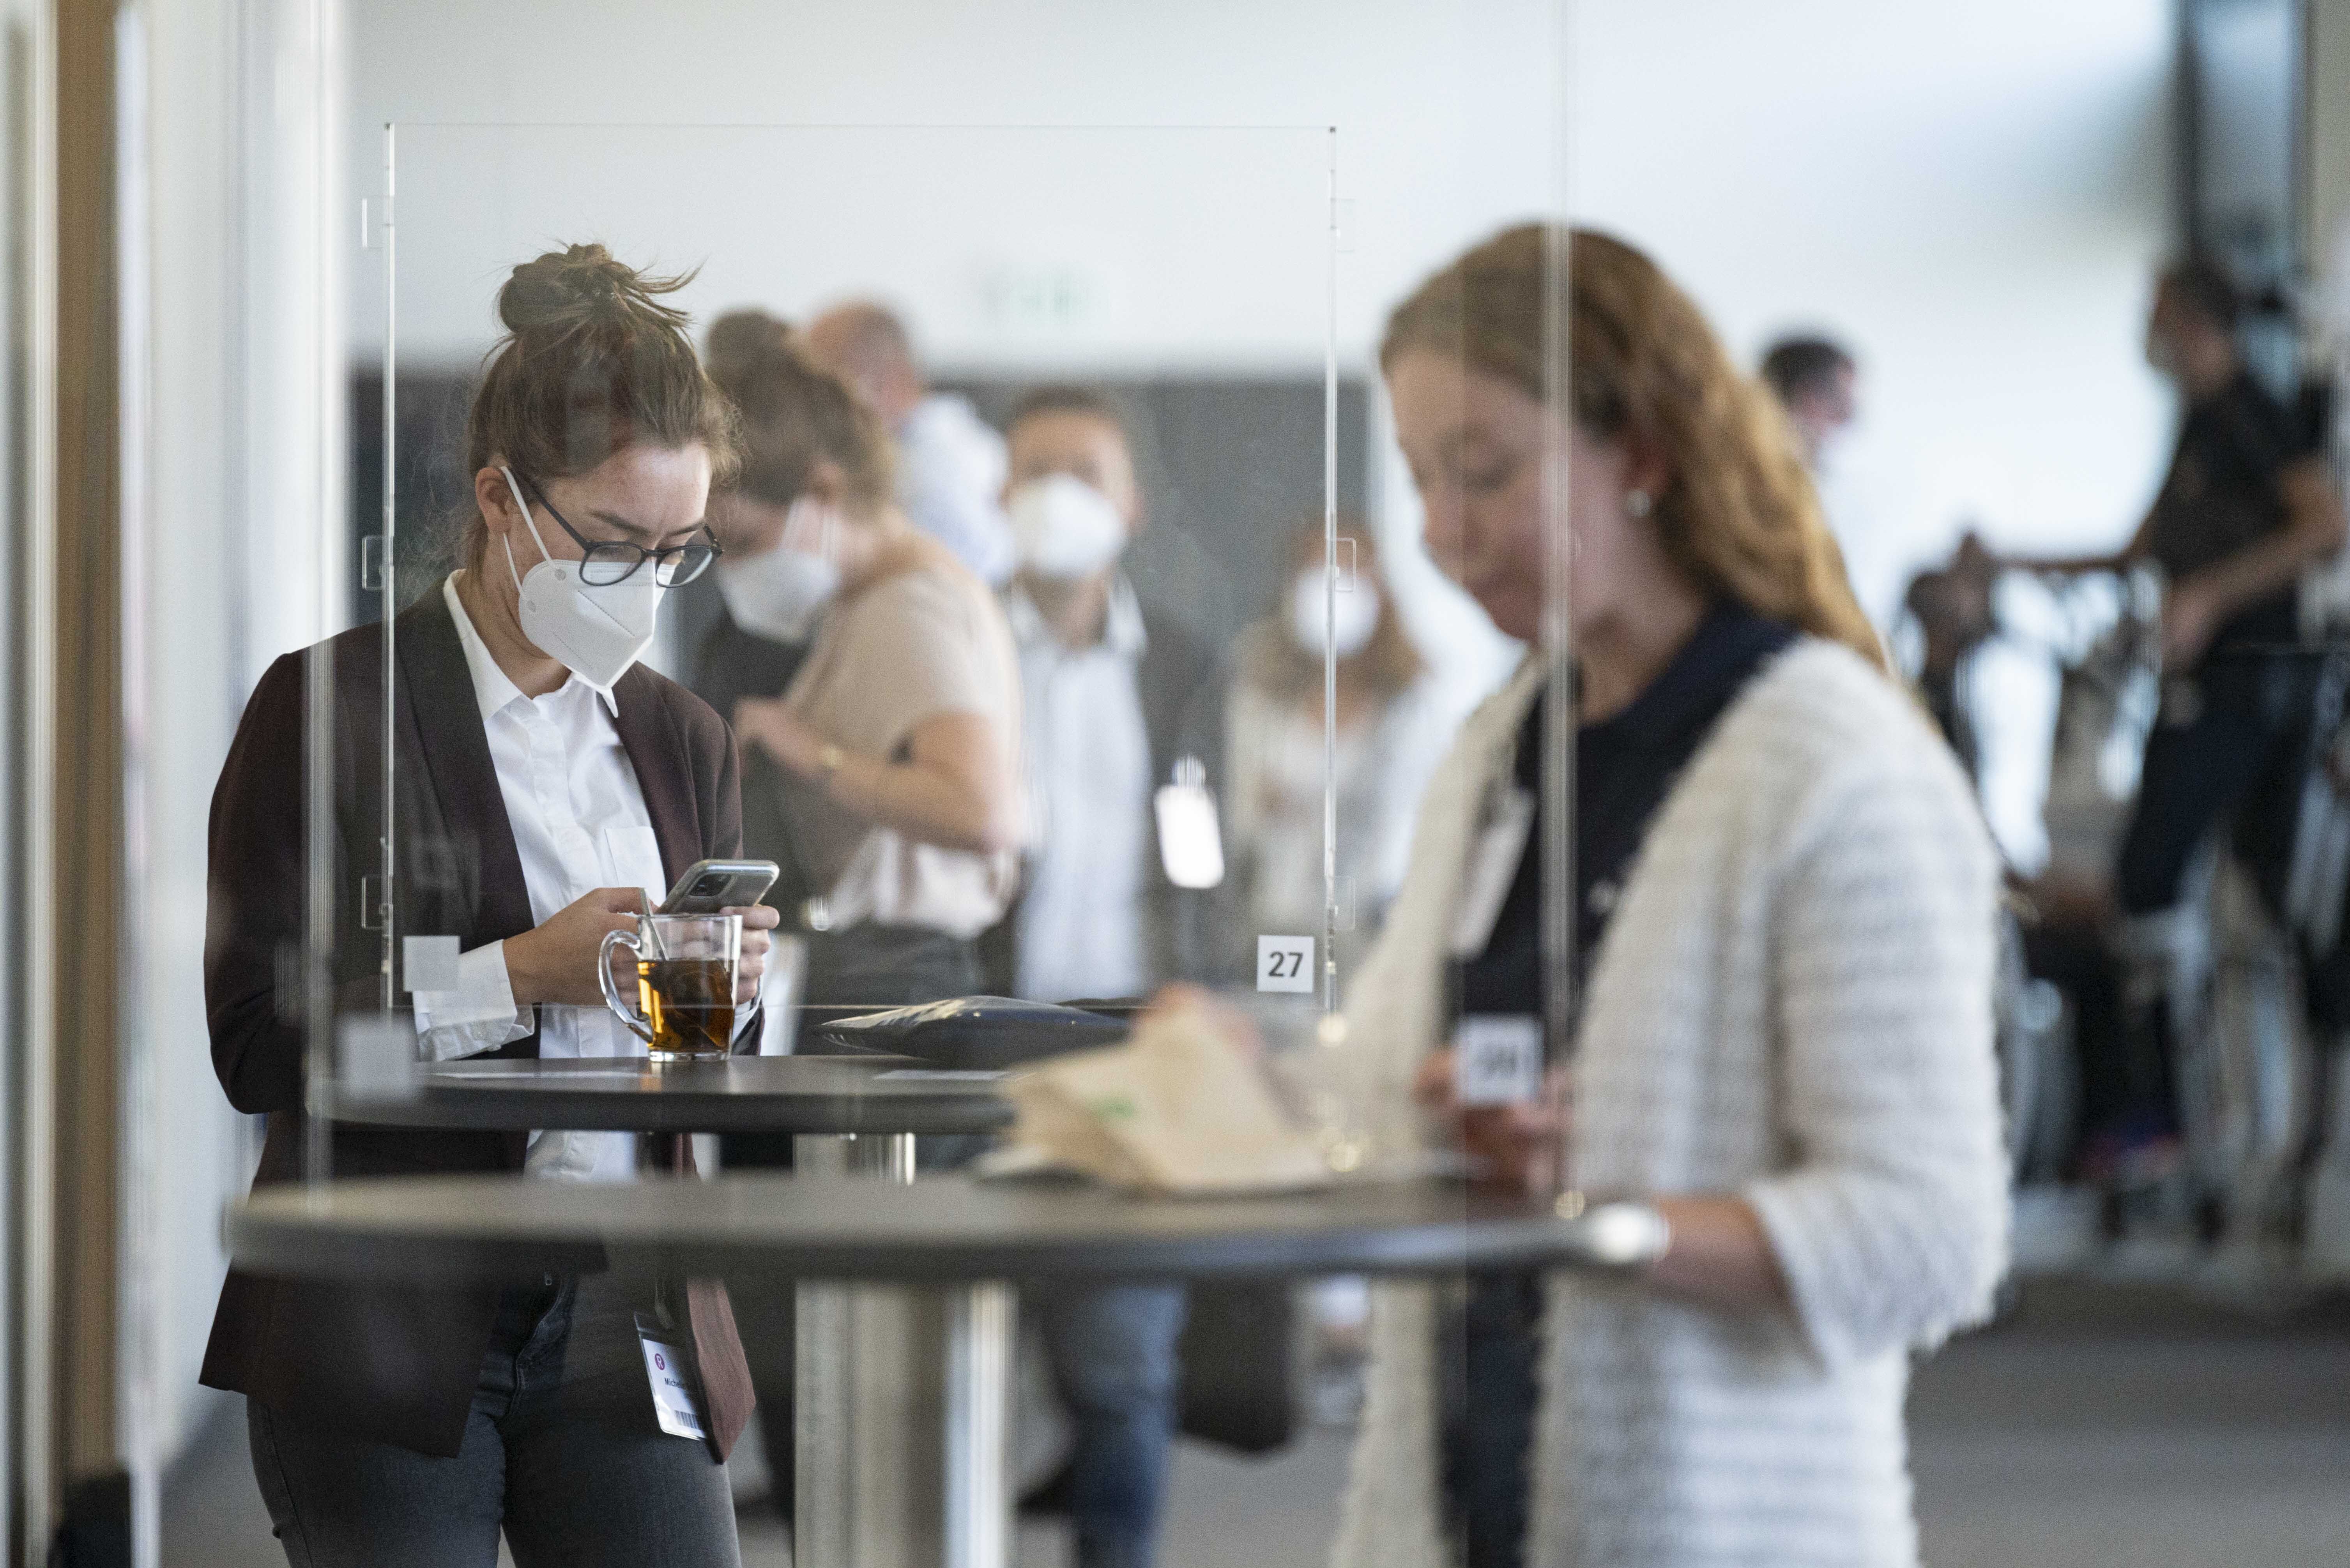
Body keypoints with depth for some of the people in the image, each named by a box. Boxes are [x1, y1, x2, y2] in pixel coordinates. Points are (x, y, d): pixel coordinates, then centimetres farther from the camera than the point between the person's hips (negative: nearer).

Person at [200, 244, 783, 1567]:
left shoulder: (683, 740, 14)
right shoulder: (331, 711, -4)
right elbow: (258, 1042, -12)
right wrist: (521, 974, -17)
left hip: (626, 1329, 5)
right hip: (397, 1331, -5)